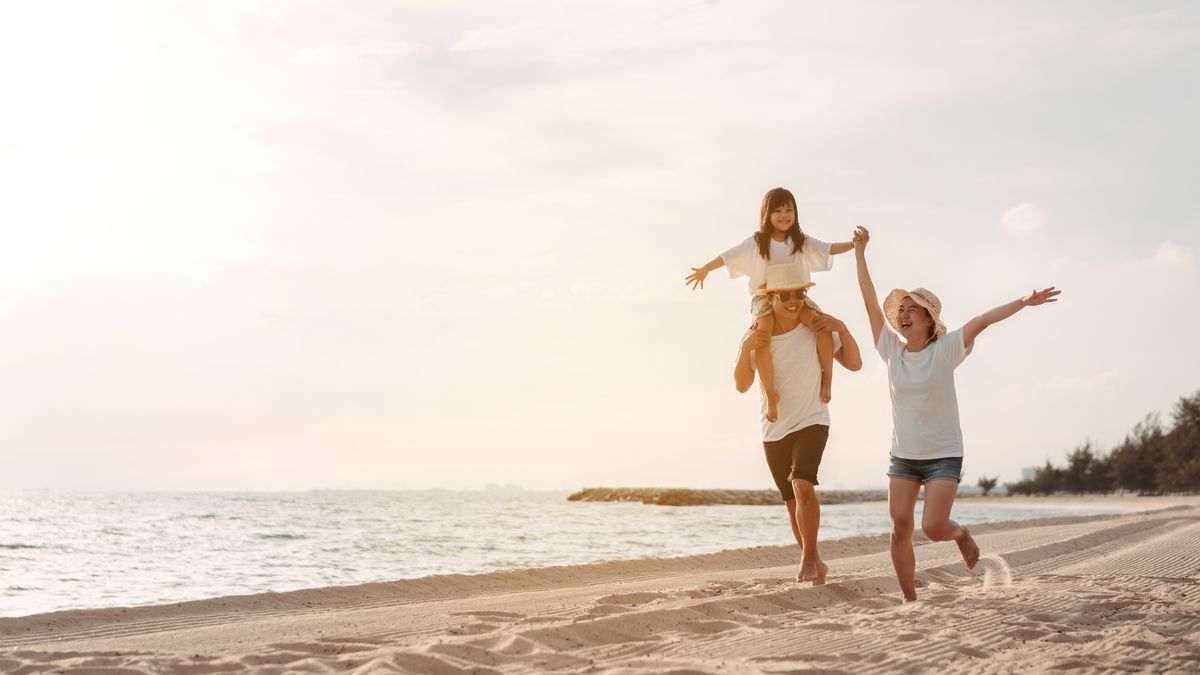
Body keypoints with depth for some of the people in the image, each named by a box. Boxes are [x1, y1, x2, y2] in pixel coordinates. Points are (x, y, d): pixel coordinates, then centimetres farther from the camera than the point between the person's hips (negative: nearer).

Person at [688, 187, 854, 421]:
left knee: (824, 327, -28)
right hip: (765, 299, -2)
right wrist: (704, 270, 2)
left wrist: (853, 244, -8)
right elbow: (729, 256, 6)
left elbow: (828, 249, 7)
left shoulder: (803, 242, 11)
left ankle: (827, 380, -14)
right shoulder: (756, 243, 5)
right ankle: (771, 395, -24)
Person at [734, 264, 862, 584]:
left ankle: (809, 558, -18)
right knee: (793, 502, 11)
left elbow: (854, 363, -4)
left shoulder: (817, 329, -6)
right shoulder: (756, 335, -3)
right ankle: (814, 564, 26)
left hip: (811, 422, -3)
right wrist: (747, 348, -24)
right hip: (774, 430, 3)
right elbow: (742, 385, -9)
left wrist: (841, 328, -18)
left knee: (802, 485, -26)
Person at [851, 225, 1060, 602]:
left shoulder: (945, 351, -7)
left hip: (943, 455, -3)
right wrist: (860, 252, -6)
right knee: (900, 528, -5)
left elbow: (982, 321, -18)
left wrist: (1024, 302, -28)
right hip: (902, 455, 3)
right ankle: (909, 599, 8)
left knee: (933, 527, -15)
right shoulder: (892, 351, 1)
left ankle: (961, 534, 20)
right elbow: (871, 302, -2)